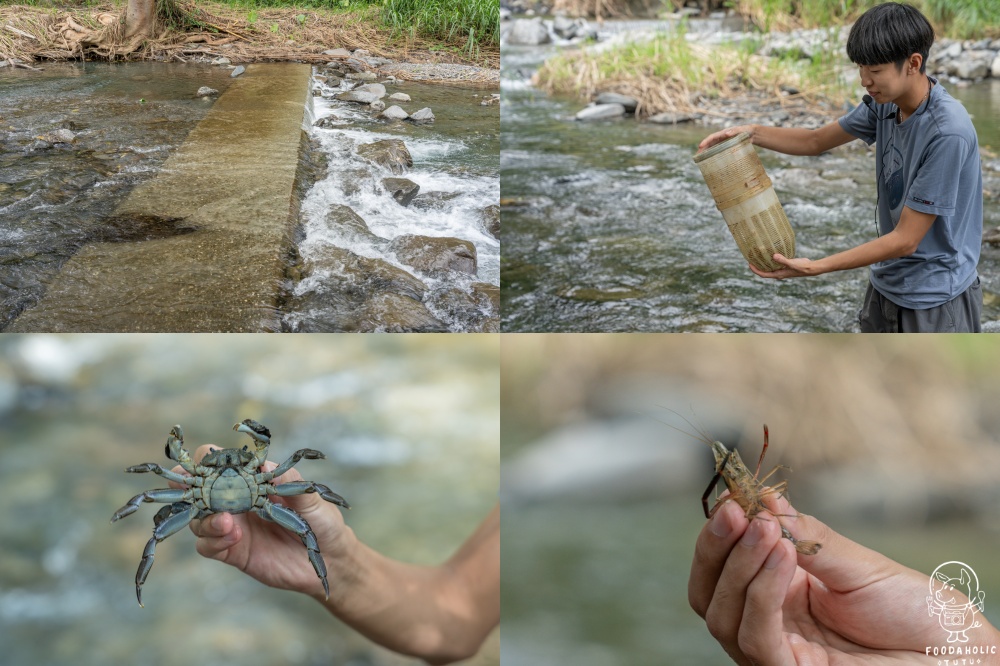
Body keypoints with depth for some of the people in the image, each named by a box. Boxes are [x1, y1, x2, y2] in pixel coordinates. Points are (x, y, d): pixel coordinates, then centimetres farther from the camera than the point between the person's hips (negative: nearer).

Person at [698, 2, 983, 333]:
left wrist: (814, 268, -24)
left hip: (935, 302, -8)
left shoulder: (948, 132, -27)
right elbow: (816, 141, 13)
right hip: (886, 287, 8)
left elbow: (905, 240, -24)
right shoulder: (885, 104, -3)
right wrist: (751, 132, -4)